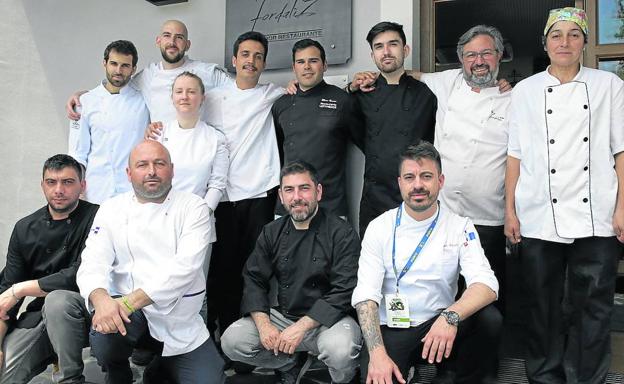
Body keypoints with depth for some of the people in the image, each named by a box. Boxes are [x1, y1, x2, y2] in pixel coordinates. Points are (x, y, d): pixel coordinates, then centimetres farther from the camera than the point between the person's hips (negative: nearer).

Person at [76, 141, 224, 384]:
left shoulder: (193, 208, -5)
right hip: (127, 312, 0)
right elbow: (93, 262, -8)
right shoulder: (112, 209, 3)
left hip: (182, 322, 0)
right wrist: (101, 299, -32)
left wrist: (130, 302, -28)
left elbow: (184, 266, -18)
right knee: (104, 332, -31)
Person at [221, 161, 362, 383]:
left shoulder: (342, 234, -10)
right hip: (282, 316, 5)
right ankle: (288, 366, 14)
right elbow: (253, 279, 6)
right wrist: (263, 323, -12)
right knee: (232, 341, -14)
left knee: (340, 350, -36)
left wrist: (301, 327, -21)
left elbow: (343, 291, -16)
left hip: (326, 319, -4)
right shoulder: (272, 233, 6)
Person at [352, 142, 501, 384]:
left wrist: (451, 316, -36)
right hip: (391, 329, -1)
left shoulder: (460, 227, -2)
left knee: (489, 319, -26)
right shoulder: (380, 228, -3)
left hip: (441, 325, 2)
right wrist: (377, 353, -25)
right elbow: (365, 294, -10)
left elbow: (486, 285, -15)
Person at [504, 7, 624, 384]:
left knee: (593, 308, 3)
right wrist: (510, 210, 3)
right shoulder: (526, 90, 9)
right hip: (539, 218, 1)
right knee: (544, 307, 8)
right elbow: (516, 154, 7)